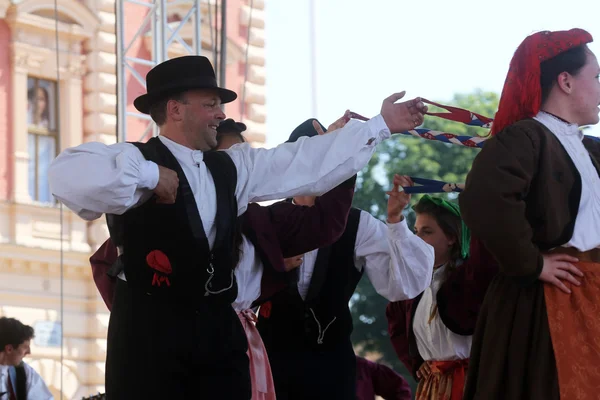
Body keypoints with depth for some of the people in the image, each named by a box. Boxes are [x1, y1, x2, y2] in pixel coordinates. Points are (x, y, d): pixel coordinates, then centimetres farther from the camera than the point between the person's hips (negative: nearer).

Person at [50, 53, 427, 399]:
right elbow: (68, 176, -25)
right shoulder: (136, 160, -7)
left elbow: (306, 163, 16)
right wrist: (149, 176, -20)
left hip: (220, 327, 7)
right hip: (150, 330, -7)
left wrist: (382, 125, 15)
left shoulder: (230, 167, 16)